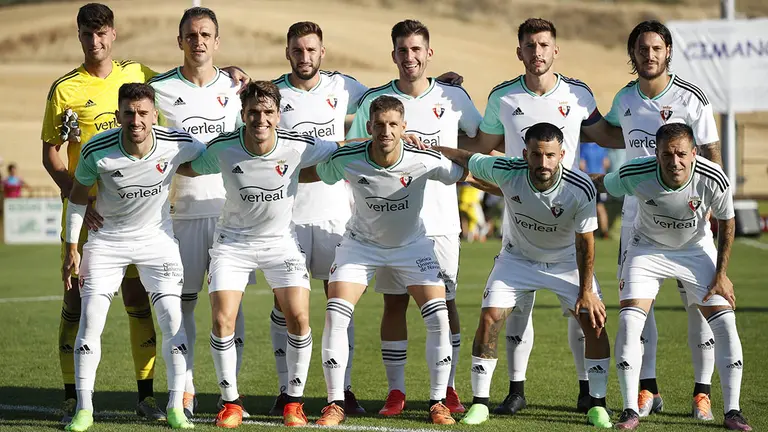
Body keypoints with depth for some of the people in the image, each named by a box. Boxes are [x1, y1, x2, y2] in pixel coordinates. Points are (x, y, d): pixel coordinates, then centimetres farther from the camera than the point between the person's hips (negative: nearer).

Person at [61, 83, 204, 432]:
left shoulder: (177, 145, -20)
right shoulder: (97, 151, -21)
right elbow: (78, 195, -4)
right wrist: (72, 248, -2)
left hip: (157, 238, 1)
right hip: (106, 241, -1)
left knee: (173, 320, -8)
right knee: (90, 319, -9)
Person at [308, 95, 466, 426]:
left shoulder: (425, 160, -25)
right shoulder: (346, 160, -25)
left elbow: (464, 175, -7)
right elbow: (316, 174, -4)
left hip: (411, 244, 0)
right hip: (361, 243, 0)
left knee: (438, 317, -12)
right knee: (335, 314, -15)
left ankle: (438, 402, 3)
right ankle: (335, 404, -4)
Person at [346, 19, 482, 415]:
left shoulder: (453, 97, 4)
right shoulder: (374, 100, 2)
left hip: (441, 220, 0)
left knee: (445, 304, 1)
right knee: (394, 304, 1)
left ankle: (447, 389, 12)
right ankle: (395, 391, 7)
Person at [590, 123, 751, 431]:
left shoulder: (713, 179, -27)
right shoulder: (635, 174, -30)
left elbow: (726, 222, -8)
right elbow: (599, 184, -7)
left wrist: (721, 274, -6)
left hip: (697, 250, 1)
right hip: (647, 248, -1)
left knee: (725, 322, -10)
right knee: (629, 322, -16)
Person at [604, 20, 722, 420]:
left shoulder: (691, 99, -7)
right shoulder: (624, 98, 6)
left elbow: (712, 155, -5)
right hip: (637, 212, 4)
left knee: (697, 299, -5)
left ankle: (702, 391, 2)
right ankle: (647, 389, 10)